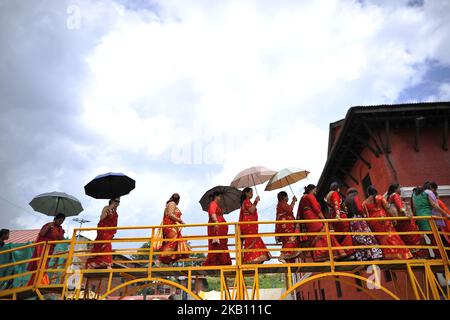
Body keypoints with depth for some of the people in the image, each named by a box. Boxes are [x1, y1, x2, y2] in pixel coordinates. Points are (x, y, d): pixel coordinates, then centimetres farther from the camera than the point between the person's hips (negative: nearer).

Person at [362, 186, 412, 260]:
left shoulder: (364, 203, 5)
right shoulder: (380, 197, 1)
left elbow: (365, 215, 0)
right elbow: (387, 208, -6)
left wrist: (369, 223, 4)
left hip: (372, 222, 2)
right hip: (383, 219, -2)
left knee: (381, 239, 8)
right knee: (391, 236, 3)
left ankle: (388, 256, 9)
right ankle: (398, 255, 4)